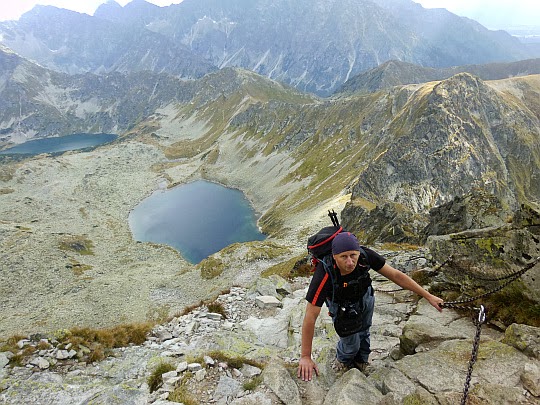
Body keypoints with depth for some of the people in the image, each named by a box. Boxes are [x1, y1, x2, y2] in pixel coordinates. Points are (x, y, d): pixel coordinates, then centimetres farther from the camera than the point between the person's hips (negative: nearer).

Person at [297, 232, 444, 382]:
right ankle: (342, 361, 37)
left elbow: (395, 275, -22)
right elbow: (310, 317, -36)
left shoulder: (365, 256, -36)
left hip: (364, 296, 3)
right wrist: (305, 357, -32)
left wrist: (428, 296, -17)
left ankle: (360, 362, 52)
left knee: (363, 333, 20)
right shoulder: (324, 275, -44)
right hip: (340, 304, -3)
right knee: (351, 343, 0)